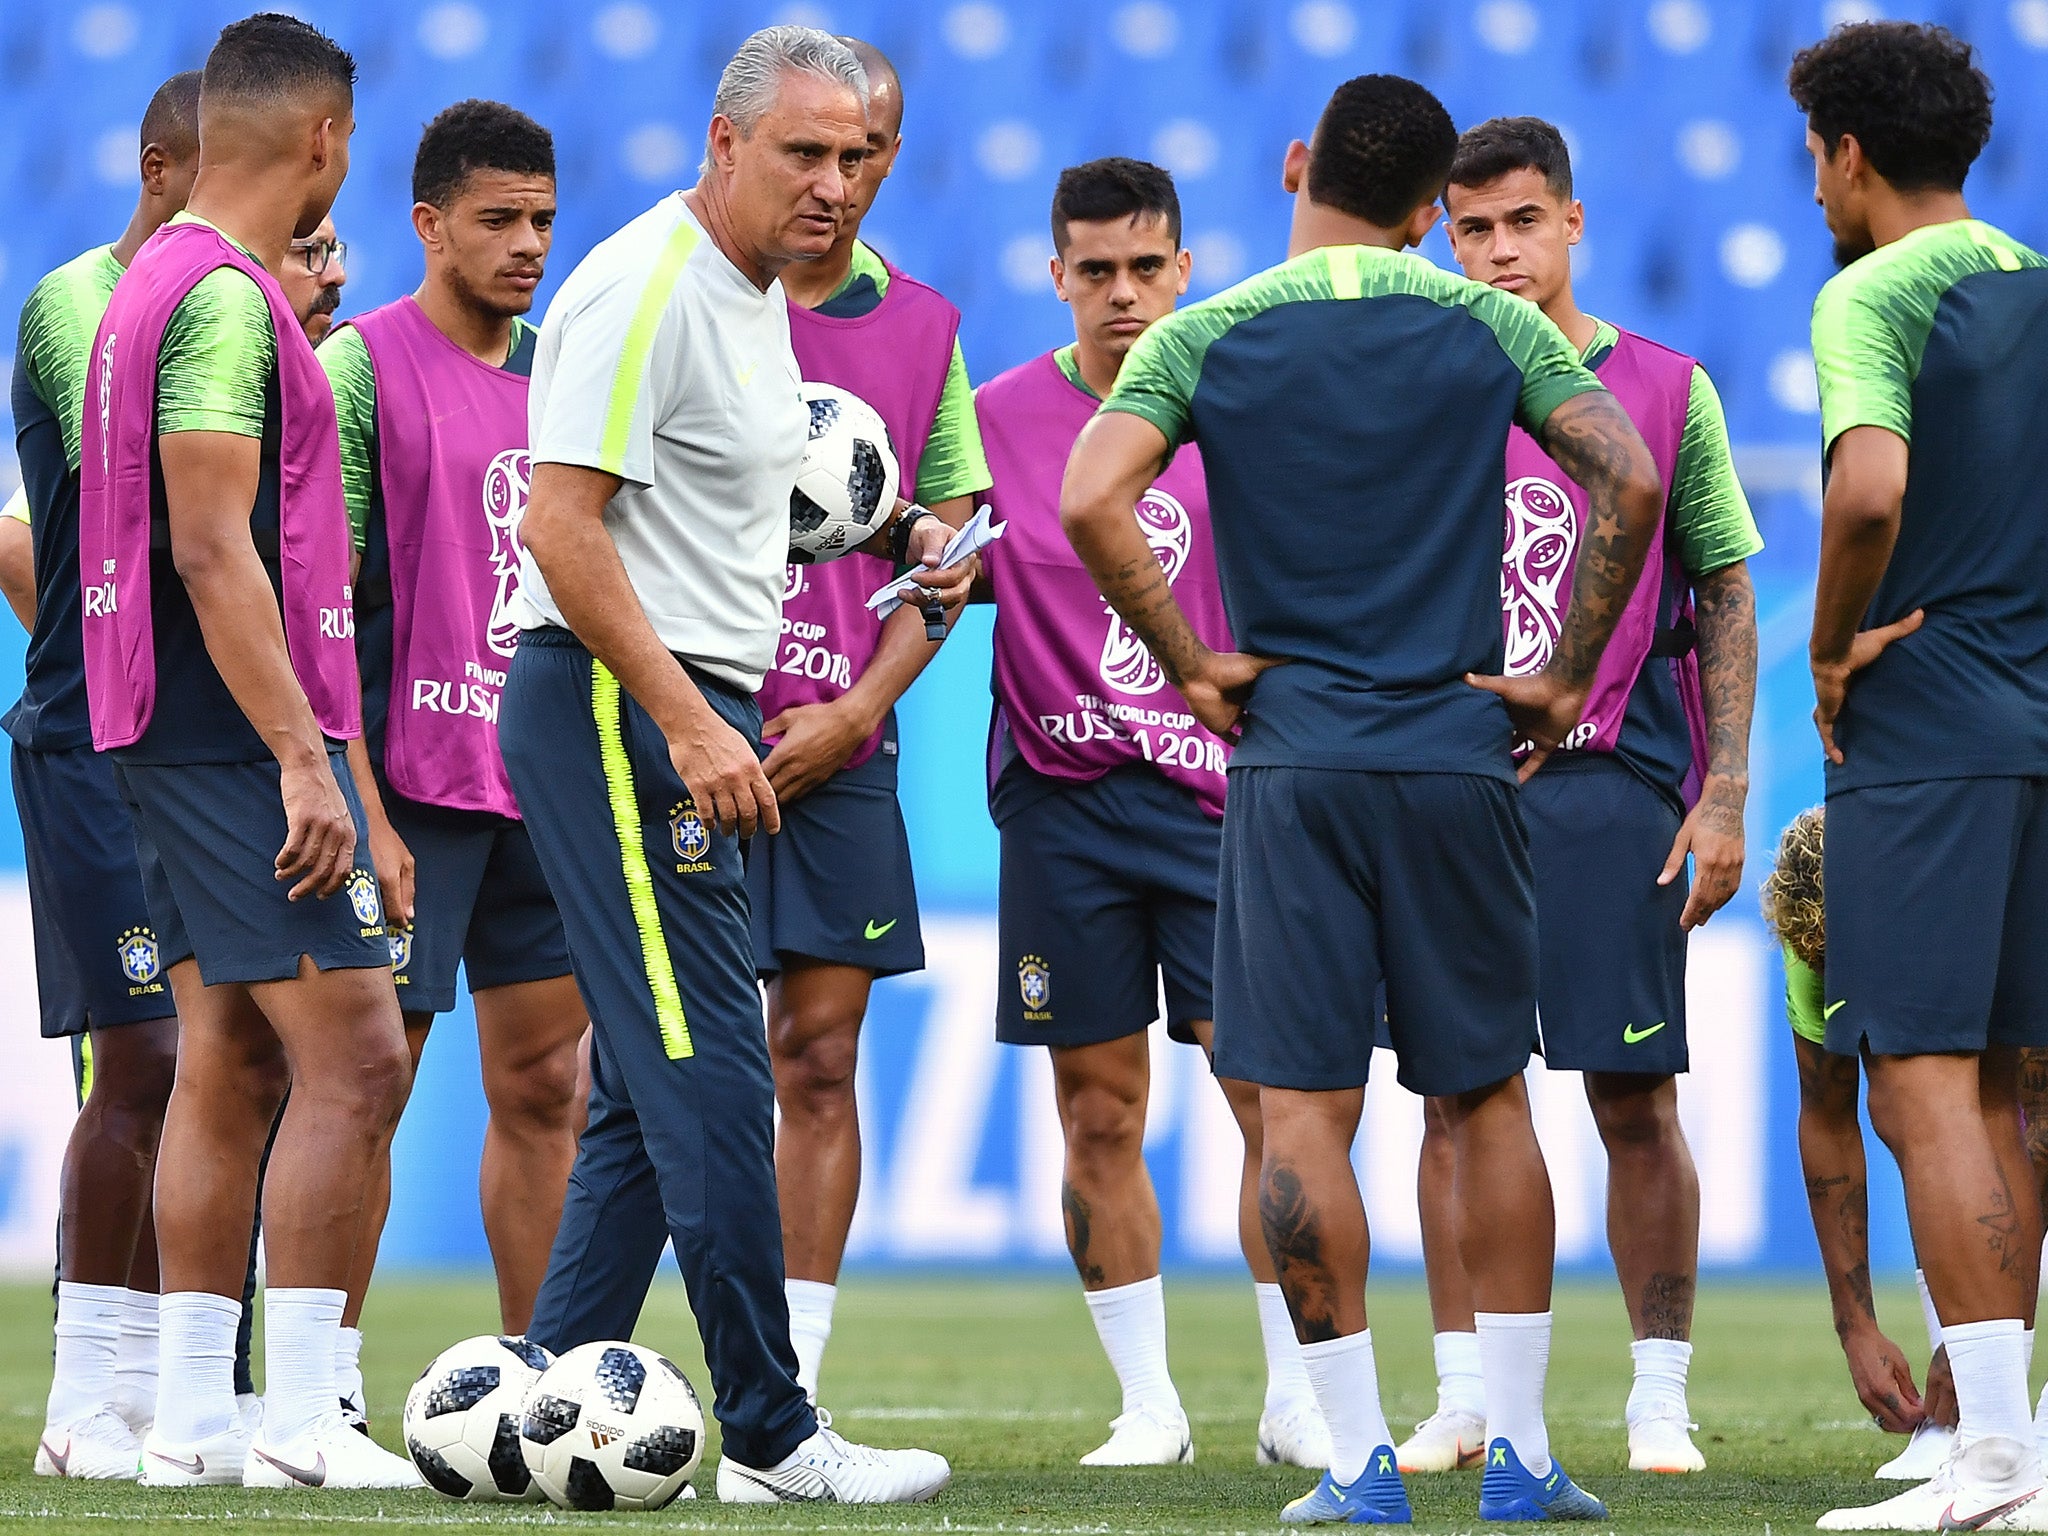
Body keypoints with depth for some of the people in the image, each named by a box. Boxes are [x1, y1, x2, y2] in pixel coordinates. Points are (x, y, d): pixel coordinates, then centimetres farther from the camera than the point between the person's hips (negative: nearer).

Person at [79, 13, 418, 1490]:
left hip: (176, 743, 10)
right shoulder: (227, 298, -15)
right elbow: (214, 550, -20)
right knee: (354, 1055, -11)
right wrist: (303, 758, -21)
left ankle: (194, 1416, 11)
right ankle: (304, 1421, -12)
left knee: (232, 1064, 10)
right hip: (241, 735, -10)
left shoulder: (161, 283, 16)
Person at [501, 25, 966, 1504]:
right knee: (711, 1075, -10)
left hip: (694, 715, 10)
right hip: (614, 708, -10)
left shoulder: (756, 299, 16)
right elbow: (562, 526, -21)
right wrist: (693, 726, -23)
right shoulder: (643, 288, -15)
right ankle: (771, 1437, -8)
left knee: (655, 1088, 10)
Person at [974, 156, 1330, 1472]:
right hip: (1060, 802, 1)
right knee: (1099, 1114, 3)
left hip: (1218, 791, -1)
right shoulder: (1001, 418, 5)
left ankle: (1297, 1401, 2)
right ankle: (1149, 1404, 11)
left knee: (1272, 1093, -6)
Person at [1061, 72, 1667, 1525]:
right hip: (1461, 756, 1)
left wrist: (1190, 666, -3)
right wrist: (1569, 678, 1)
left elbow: (1091, 501, -13)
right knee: (1489, 1100, 11)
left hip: (1290, 763, -1)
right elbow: (1630, 480, -7)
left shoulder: (1201, 340, 1)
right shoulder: (1491, 329, 4)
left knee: (1304, 1110, 0)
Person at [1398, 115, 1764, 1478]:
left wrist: (1724, 797, -2)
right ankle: (1464, 1398, 9)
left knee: (1636, 1103, -2)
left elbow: (1726, 600, 5)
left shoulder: (1666, 391, 4)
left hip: (1616, 788, -2)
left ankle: (1661, 1399, 6)